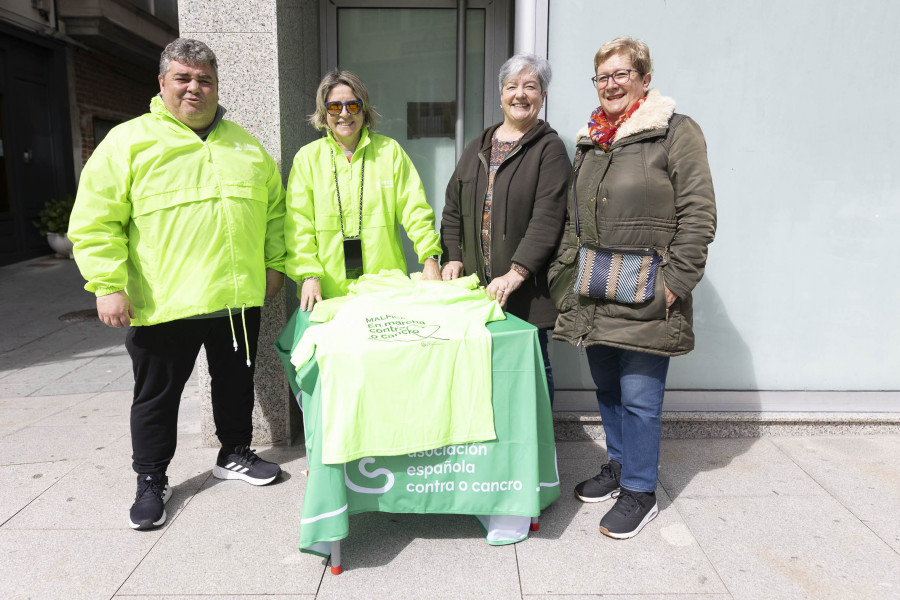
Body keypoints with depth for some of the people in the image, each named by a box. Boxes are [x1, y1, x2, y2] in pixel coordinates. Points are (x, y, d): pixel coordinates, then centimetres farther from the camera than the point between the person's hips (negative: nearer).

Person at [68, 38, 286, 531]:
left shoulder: (245, 145, 12)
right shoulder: (128, 141, -2)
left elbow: (273, 209, 18)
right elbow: (96, 222, -6)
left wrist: (274, 264, 12)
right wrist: (108, 285, -13)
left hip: (238, 299, 4)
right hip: (163, 304, -3)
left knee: (236, 382, 17)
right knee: (157, 395, 9)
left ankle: (235, 454, 38)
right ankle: (151, 481, 28)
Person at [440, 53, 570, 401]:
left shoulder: (549, 149, -1)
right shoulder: (477, 148, 17)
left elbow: (547, 218, -12)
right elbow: (453, 209, 17)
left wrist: (517, 272, -21)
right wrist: (452, 258, 3)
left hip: (525, 288, -4)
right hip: (474, 284, 5)